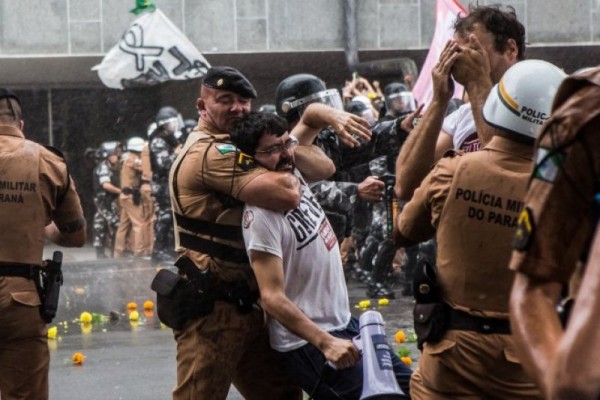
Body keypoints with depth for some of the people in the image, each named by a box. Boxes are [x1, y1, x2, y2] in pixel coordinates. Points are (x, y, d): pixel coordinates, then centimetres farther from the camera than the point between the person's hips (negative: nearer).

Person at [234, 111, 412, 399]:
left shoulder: (295, 176, 1)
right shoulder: (260, 215, -22)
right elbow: (272, 298, -26)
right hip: (308, 344, -9)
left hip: (345, 324, 9)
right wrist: (325, 343, -32)